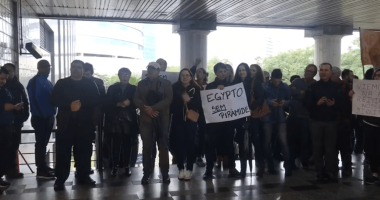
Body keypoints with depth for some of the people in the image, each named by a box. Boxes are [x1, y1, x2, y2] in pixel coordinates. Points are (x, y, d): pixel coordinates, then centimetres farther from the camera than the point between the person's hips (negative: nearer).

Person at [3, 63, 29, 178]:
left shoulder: (18, 85, 10)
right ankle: (10, 169, 2)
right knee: (7, 145, -4)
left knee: (14, 144, 7)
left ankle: (11, 168, 16)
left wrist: (25, 115, 0)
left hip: (16, 120, 4)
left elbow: (25, 101, 11)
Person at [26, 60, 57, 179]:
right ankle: (41, 170, 2)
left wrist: (52, 114, 8)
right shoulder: (34, 82, -10)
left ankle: (43, 166, 24)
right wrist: (42, 115, -17)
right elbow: (34, 100, -16)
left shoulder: (47, 82, 16)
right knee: (41, 143, -4)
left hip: (49, 117, 8)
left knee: (44, 143, 15)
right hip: (40, 118, -8)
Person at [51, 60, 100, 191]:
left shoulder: (90, 84, 10)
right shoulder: (61, 83, 9)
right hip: (66, 123, -1)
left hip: (85, 123, 1)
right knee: (63, 152, -1)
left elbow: (97, 100, 0)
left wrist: (81, 104, -15)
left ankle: (84, 176, 19)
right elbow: (54, 100, 0)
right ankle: (60, 179, 6)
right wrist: (69, 105, -16)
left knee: (84, 151, 7)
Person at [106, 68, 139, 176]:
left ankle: (127, 166, 11)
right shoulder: (112, 88, 8)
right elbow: (107, 103, 2)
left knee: (127, 143, 2)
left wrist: (129, 103, -14)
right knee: (116, 143, -2)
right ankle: (114, 166, 6)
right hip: (115, 119, 0)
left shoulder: (134, 88, 8)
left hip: (129, 119, 0)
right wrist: (118, 104, -13)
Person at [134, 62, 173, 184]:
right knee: (146, 147, 0)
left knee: (163, 147, 0)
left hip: (162, 119, -1)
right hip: (146, 118, 2)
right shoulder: (141, 84, 13)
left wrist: (153, 108, -18)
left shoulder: (166, 83, 6)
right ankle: (147, 173, 8)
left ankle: (165, 173, 9)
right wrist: (146, 108, -14)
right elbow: (136, 99, 4)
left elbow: (168, 99, -7)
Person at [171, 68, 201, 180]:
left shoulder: (196, 88, 1)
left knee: (190, 143, 0)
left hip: (191, 120, 0)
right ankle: (181, 169, 10)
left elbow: (199, 104, -2)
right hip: (178, 120, 0)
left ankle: (189, 169, 9)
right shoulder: (175, 88, 1)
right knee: (180, 143, -1)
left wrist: (189, 100, -16)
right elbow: (171, 103, 2)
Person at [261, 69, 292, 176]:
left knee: (284, 142, -9)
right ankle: (270, 166, 17)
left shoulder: (285, 87, 4)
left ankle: (288, 167, -3)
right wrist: (270, 102, -21)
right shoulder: (264, 86, -3)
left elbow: (290, 100, 8)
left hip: (280, 117, 1)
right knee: (267, 142, 5)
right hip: (268, 117, 0)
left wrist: (285, 102, -14)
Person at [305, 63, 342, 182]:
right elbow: (307, 102, -3)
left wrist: (333, 104, -22)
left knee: (330, 147, 0)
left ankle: (330, 172, 9)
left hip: (331, 121, 0)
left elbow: (341, 103, -1)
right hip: (316, 121, 1)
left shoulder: (336, 87, 6)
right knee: (317, 147, 3)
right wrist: (317, 103, -21)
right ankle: (319, 172, 11)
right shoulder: (313, 86, 6)